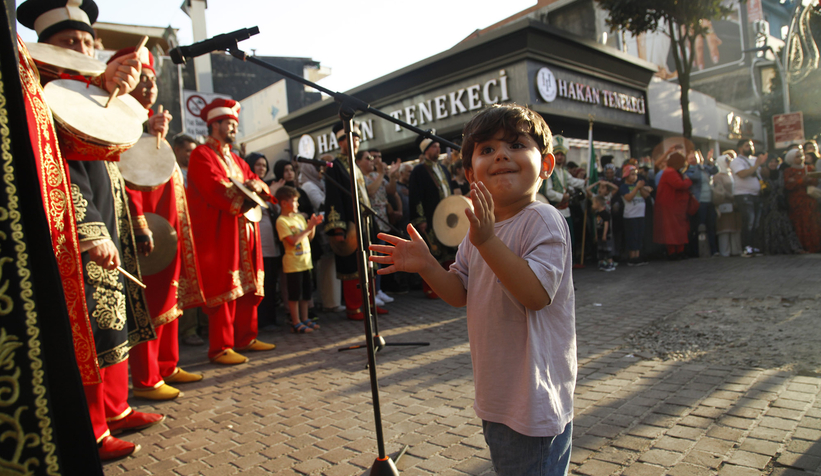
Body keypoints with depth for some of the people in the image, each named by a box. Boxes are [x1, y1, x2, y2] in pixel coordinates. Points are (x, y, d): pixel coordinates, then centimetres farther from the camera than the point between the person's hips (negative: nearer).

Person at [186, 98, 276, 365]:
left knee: (249, 286, 9)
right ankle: (220, 348, -2)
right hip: (219, 232, -8)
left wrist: (256, 186, -6)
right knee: (224, 289, -9)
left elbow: (258, 184, 17)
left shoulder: (235, 159, 25)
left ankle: (246, 338, 20)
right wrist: (245, 194, -11)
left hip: (244, 231, 8)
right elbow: (217, 191, -17)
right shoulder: (202, 155, -3)